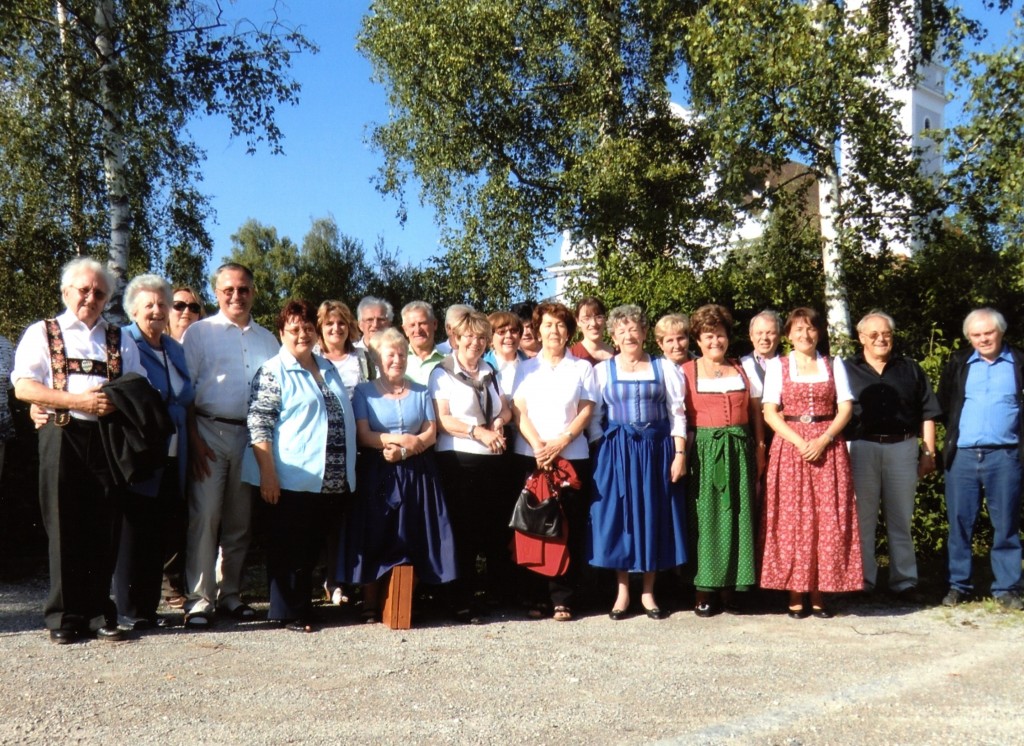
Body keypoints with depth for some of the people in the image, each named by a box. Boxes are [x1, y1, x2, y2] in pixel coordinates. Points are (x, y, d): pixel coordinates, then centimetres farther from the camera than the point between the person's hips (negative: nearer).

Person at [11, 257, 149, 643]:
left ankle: (99, 612, 12)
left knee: (105, 531, 3)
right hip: (63, 436, -3)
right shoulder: (42, 333, 10)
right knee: (65, 529, 0)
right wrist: (79, 400, -13)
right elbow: (23, 387, -2)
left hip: (108, 438, 3)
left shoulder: (120, 339, 20)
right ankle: (64, 616, 7)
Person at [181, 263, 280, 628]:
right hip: (210, 432, -3)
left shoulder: (268, 340, 15)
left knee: (240, 521, 9)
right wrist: (194, 440, -10)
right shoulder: (200, 333, 5)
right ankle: (199, 599, -1)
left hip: (252, 435, 4)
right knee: (204, 516, -7)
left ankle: (230, 593, 19)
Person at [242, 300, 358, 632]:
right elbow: (258, 424, -10)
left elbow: (345, 417, 24)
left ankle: (303, 604, 24)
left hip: (332, 480, 6)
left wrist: (347, 472, 19)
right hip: (293, 479, -6)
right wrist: (268, 473, -17)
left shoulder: (329, 368, 16)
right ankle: (288, 612, 13)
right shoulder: (273, 371, -4)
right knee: (289, 549, 2)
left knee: (313, 547, 12)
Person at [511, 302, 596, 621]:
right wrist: (538, 446, -11)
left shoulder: (582, 368, 11)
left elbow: (585, 412, 2)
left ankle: (562, 598, 1)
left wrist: (560, 442, -11)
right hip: (530, 456, 1)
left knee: (569, 528, -3)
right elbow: (519, 411, 4)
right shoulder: (526, 368, 13)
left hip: (573, 455, -1)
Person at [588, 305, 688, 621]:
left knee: (653, 517, 4)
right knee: (618, 517, 1)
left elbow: (677, 414, 4)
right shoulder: (602, 370, 6)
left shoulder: (665, 368, 6)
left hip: (657, 449, 0)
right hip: (616, 451, 0)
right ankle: (622, 592, 12)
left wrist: (679, 453, -4)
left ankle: (648, 593, 15)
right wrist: (598, 455, -3)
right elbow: (594, 418, 6)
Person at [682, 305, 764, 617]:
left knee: (737, 513, 1)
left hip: (738, 450, 3)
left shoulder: (742, 370, 15)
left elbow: (755, 412, 13)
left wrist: (759, 450, 4)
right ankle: (705, 590, 3)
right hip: (703, 450, -2)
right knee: (704, 516, -2)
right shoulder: (687, 371, 7)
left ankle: (730, 588, 9)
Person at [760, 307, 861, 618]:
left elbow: (845, 409, 3)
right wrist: (800, 442, -14)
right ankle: (794, 594, 3)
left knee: (829, 519, -2)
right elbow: (770, 413, -1)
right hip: (789, 446, -1)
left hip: (828, 447, 1)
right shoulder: (777, 366, 7)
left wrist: (823, 440, -12)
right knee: (791, 519, -3)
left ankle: (819, 592, 6)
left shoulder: (834, 365, 11)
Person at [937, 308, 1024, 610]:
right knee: (959, 523, 5)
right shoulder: (958, 363, 9)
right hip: (962, 455, 2)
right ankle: (958, 584, 14)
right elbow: (943, 403, 16)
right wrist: (955, 431, 10)